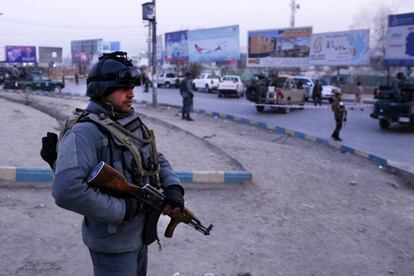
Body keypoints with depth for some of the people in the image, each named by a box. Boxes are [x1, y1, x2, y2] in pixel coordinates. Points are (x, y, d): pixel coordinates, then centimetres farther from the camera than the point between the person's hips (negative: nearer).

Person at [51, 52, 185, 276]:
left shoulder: (134, 124, 5)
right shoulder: (86, 132, -23)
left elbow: (158, 160, 14)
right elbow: (67, 190, -35)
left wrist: (173, 187, -6)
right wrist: (121, 209, -26)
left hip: (140, 235, 8)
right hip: (113, 243, -8)